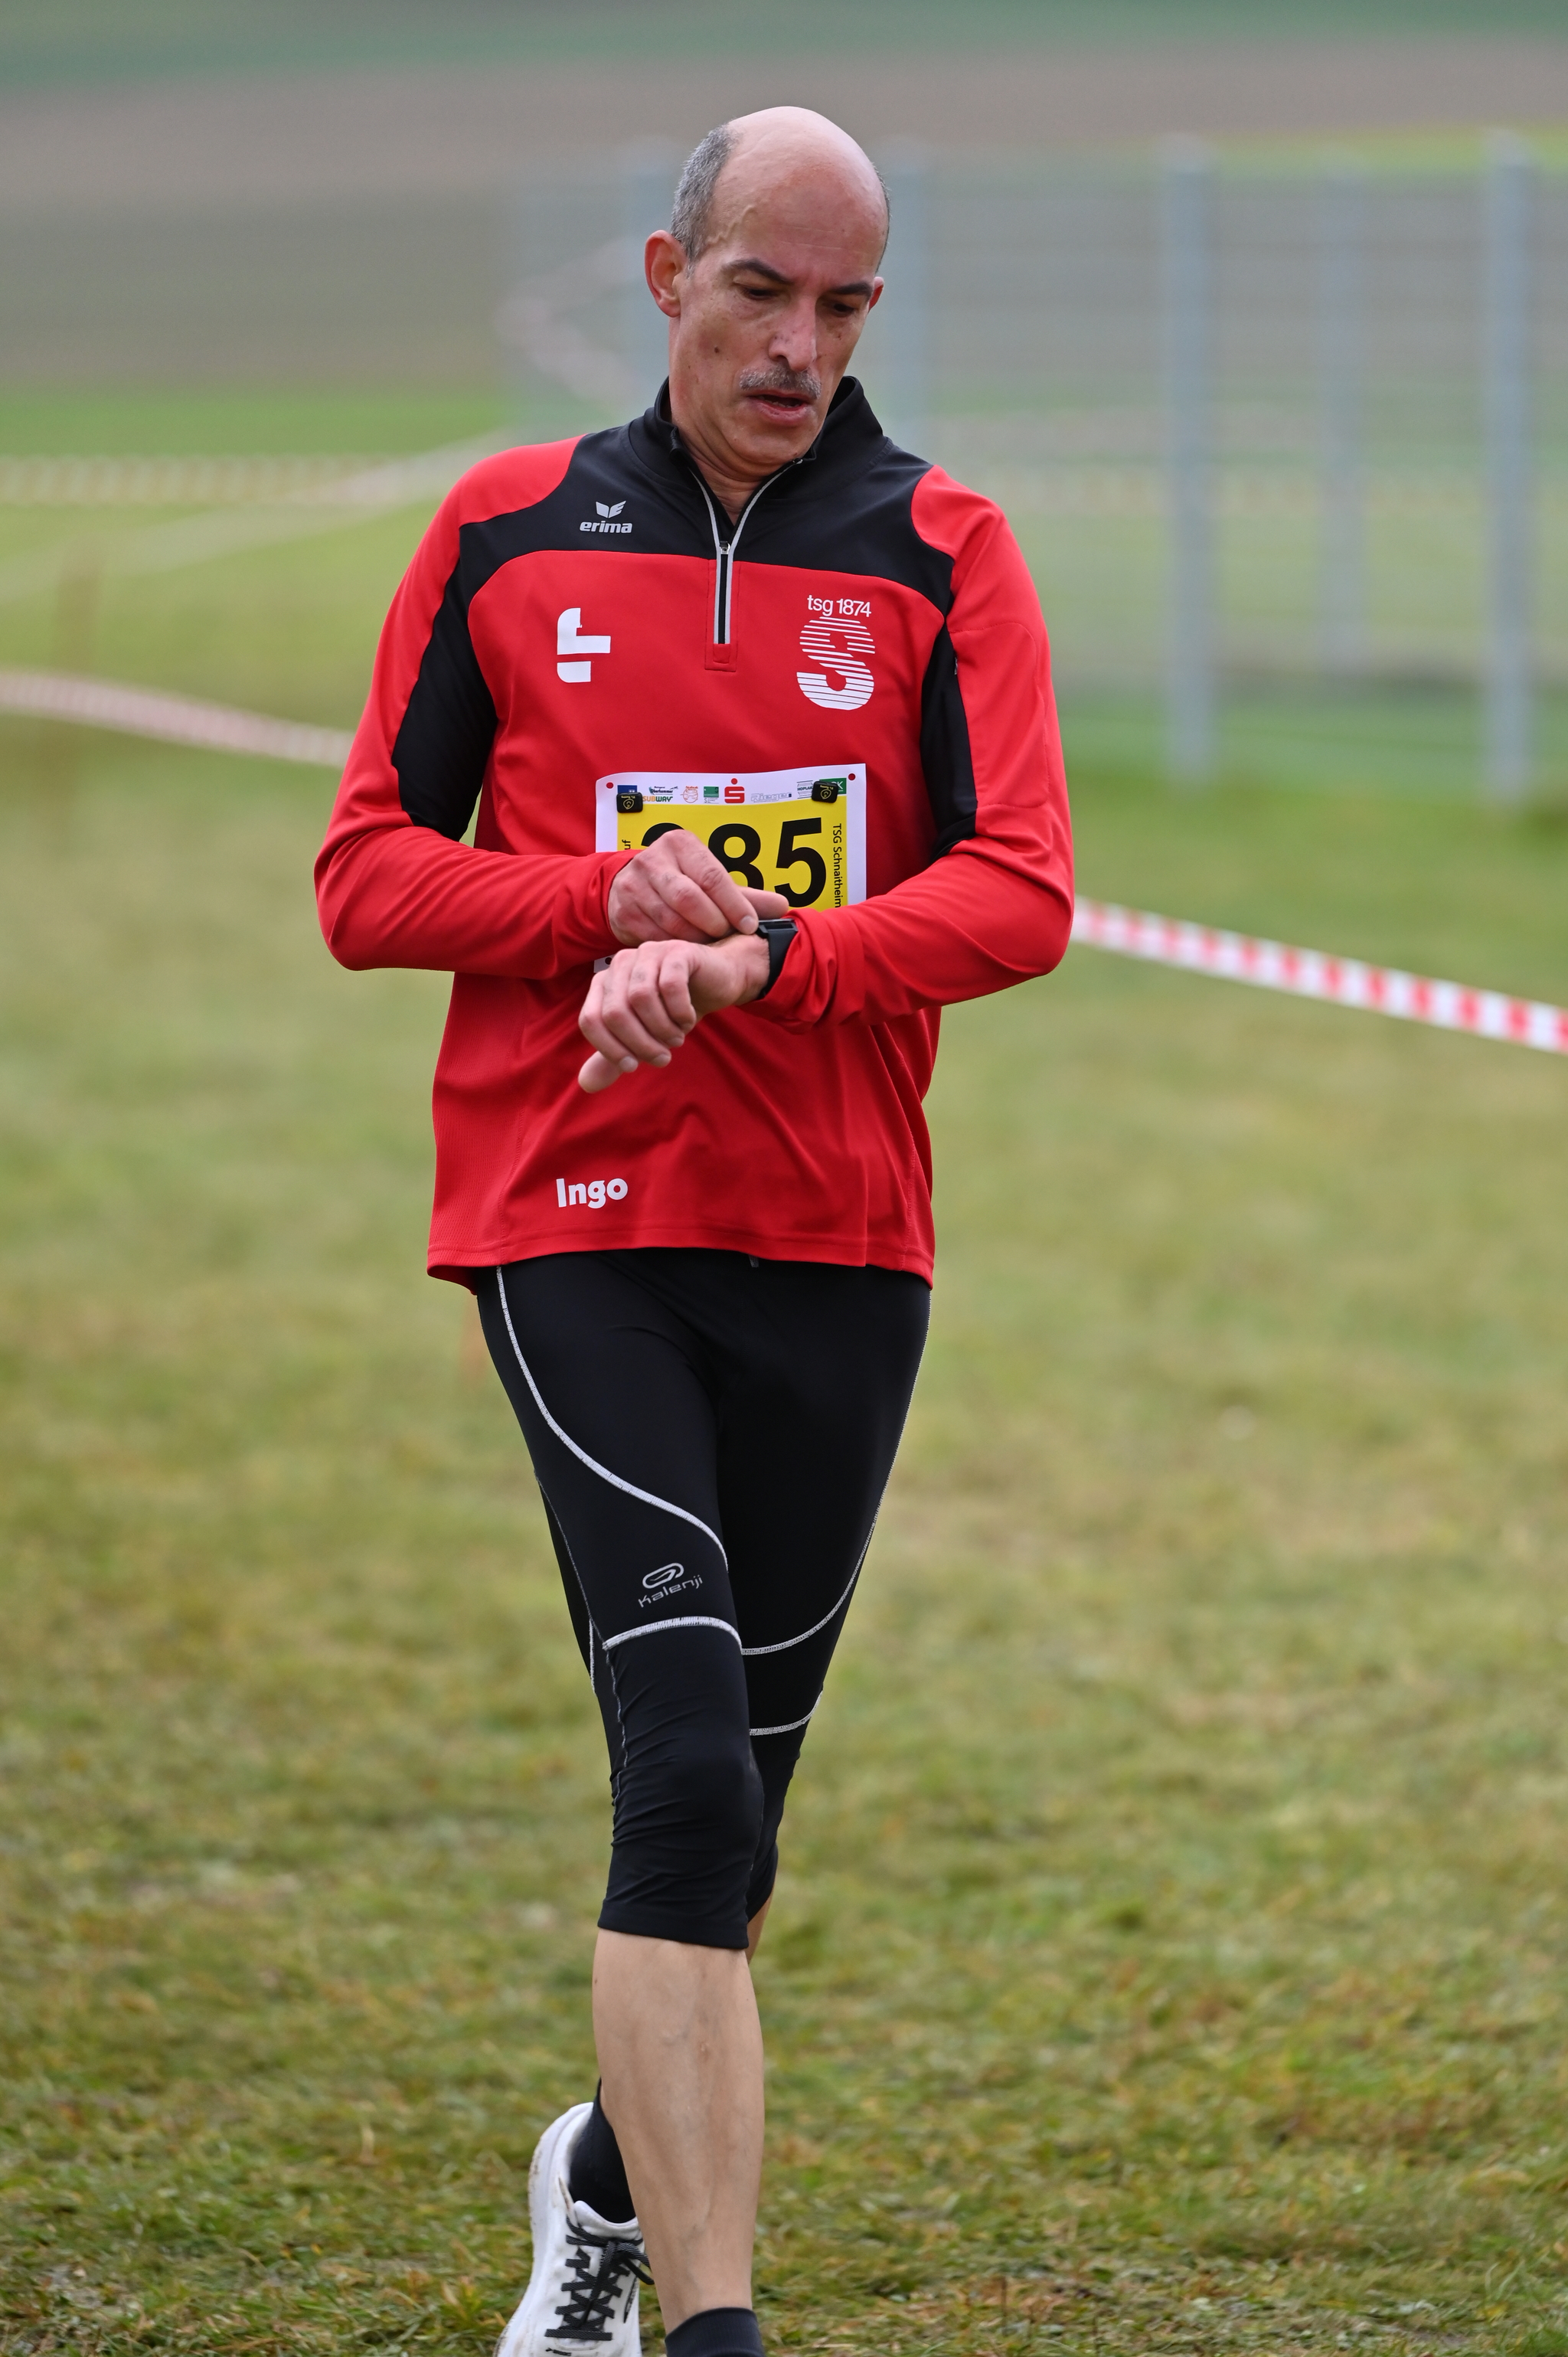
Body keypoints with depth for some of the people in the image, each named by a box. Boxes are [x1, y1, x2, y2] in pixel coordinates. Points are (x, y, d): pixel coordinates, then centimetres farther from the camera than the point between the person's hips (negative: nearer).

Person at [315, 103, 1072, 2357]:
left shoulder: (943, 555, 3)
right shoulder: (509, 535, 4)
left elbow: (1020, 896, -8)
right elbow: (368, 875, 5)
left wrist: (750, 956, -23)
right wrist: (614, 905, -12)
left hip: (838, 1242, 2)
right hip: (569, 1221, -2)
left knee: (731, 1794, 12)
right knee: (688, 1771, -17)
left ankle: (616, 2170, 40)